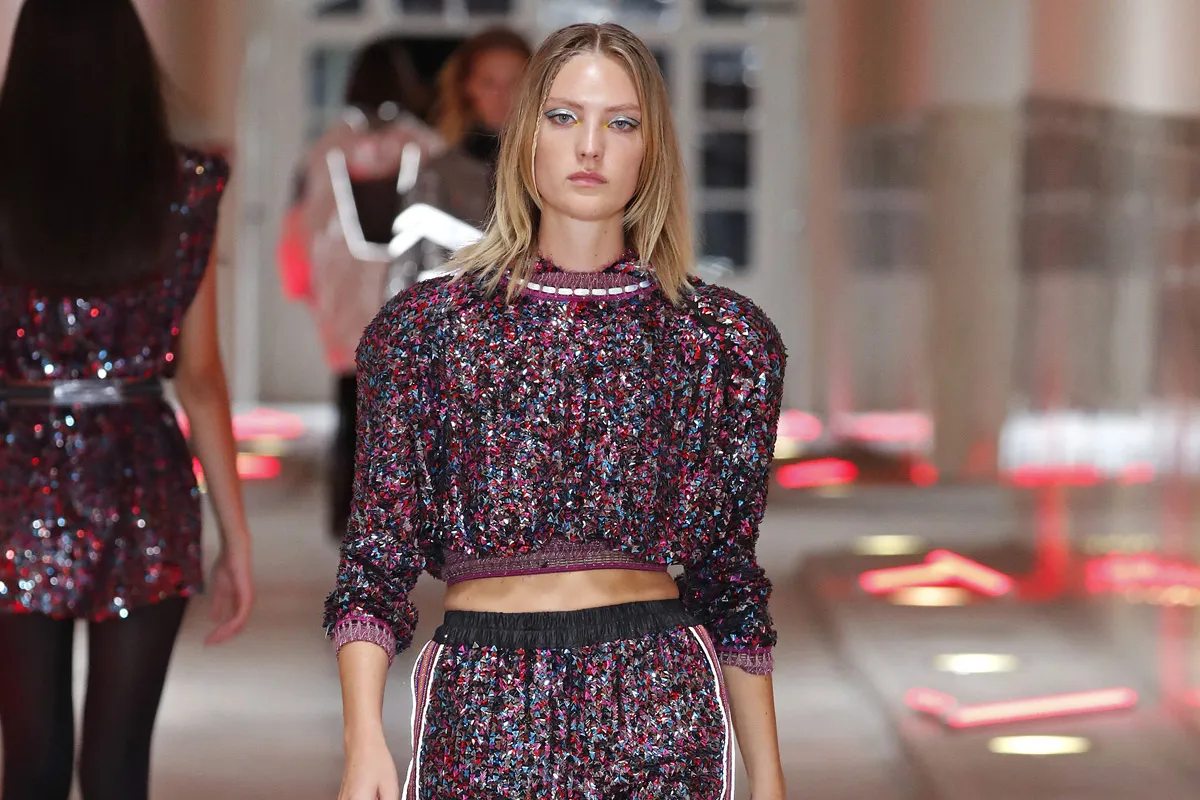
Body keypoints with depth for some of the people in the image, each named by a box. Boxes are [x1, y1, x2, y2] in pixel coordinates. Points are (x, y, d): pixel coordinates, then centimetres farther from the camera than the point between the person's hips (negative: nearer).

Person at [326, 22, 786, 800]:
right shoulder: (425, 326, 4)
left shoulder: (724, 337, 6)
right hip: (481, 704, 0)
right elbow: (376, 563, 1)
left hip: (661, 713, 0)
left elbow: (730, 578, 10)